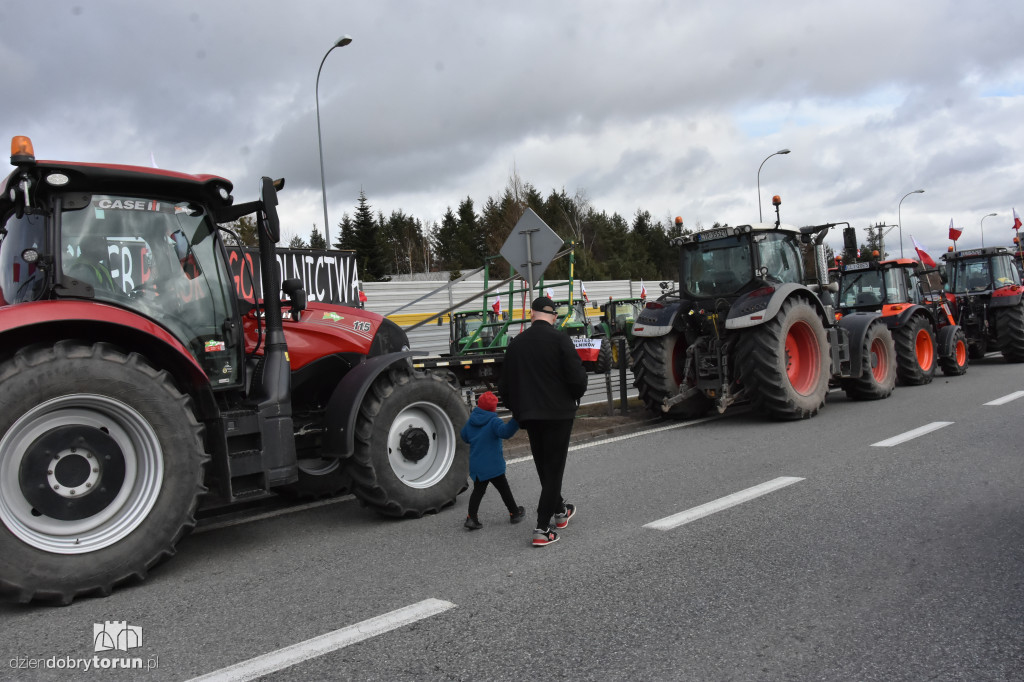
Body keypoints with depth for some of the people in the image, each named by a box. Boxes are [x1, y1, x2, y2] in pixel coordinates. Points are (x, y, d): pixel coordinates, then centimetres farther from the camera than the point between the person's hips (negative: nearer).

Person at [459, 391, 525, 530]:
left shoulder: (470, 422, 5)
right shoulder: (494, 421, -15)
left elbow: (464, 437, 18)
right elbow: (505, 432, -34)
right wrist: (516, 420, -41)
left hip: (476, 465, 5)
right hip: (493, 465, -5)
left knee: (478, 491, 10)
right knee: (504, 490, 11)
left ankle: (471, 517, -3)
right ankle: (514, 513, 25)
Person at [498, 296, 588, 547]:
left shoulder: (516, 342, 6)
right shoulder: (559, 339, -10)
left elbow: (504, 384, 10)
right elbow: (577, 376, -16)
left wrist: (517, 408, 23)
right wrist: (576, 396, 4)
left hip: (529, 415, 5)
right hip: (558, 412, -5)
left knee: (544, 466, 21)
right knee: (554, 467, 2)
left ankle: (558, 510, 39)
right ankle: (542, 529, -1)